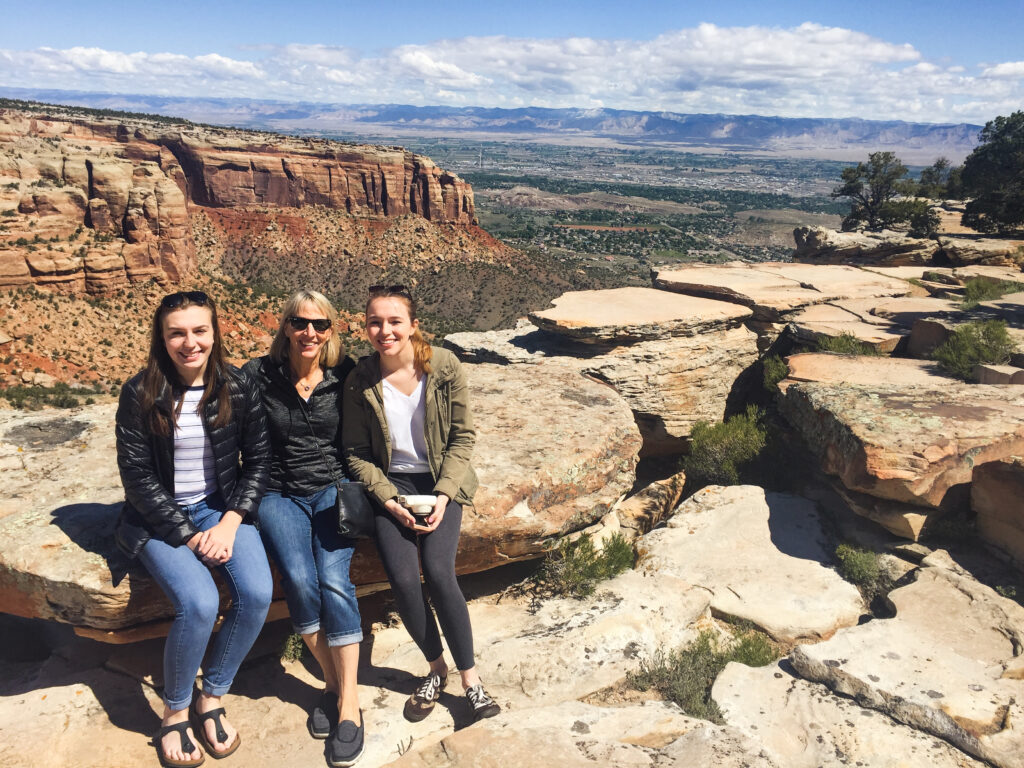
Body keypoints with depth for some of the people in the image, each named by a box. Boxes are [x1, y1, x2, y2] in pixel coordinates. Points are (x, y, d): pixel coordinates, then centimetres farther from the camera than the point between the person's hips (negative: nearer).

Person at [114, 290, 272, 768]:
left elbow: (257, 459, 1)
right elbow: (137, 476, -8)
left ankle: (211, 699, 3)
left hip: (222, 508, 2)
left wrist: (230, 523, -10)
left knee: (257, 593, -22)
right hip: (159, 517, -2)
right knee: (199, 603, -26)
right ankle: (174, 712, 2)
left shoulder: (237, 388, -3)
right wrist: (188, 536, -14)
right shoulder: (140, 395, -9)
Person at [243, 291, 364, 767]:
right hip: (279, 495, 0)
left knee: (334, 579, -22)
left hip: (333, 489, 0)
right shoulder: (258, 376, -3)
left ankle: (349, 703, -11)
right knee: (299, 579, -24)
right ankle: (332, 683, -2)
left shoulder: (345, 376, -1)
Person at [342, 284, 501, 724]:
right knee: (402, 579, -16)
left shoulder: (444, 366, -9)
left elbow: (463, 436, -3)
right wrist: (390, 501, -13)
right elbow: (356, 454, 0)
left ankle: (469, 676, 1)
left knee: (438, 571, -20)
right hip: (389, 484, 1)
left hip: (441, 481, -1)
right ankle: (436, 667, 12)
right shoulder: (360, 381, -7)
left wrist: (443, 494, -13)